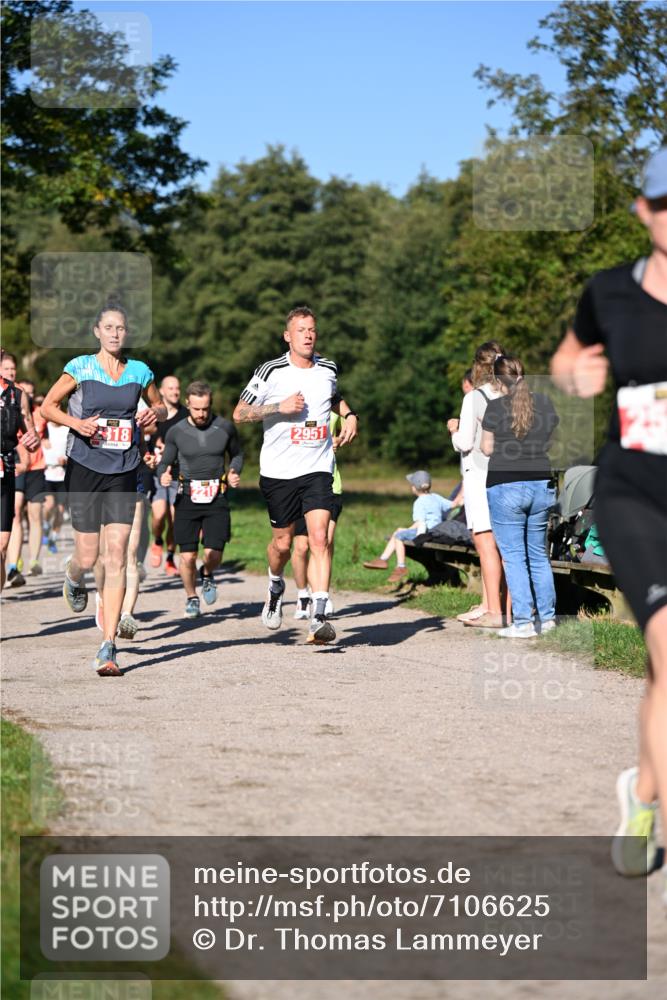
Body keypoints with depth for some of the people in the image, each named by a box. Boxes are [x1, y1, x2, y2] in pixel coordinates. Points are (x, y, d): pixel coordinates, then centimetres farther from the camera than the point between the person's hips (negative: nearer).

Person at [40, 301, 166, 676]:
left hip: (123, 473, 1)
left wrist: (155, 413, -4)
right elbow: (48, 405, 7)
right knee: (88, 557, 0)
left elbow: (161, 407, 20)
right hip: (85, 468, -1)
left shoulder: (140, 371, 5)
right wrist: (75, 422, -12)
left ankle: (109, 648, -8)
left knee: (117, 556, -9)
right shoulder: (80, 368, -1)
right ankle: (73, 578, 42)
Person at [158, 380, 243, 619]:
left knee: (213, 554, -11)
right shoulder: (176, 432, 0)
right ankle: (191, 598, 22)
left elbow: (237, 454, 19)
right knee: (188, 556, -4)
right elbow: (165, 463, 9)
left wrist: (234, 473, -1)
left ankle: (207, 575, 26)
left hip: (217, 499, 0)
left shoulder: (225, 427, 2)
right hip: (187, 498, 0)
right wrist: (163, 476, -13)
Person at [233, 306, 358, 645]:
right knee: (282, 542, 8)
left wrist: (349, 415, 10)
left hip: (318, 469, 2)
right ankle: (275, 587, 42)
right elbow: (239, 414, -6)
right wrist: (280, 407, -17)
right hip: (278, 471, -2)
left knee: (319, 537, -14)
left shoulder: (328, 369, 7)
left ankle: (318, 618, -17)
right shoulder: (271, 372, -5)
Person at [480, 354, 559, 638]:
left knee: (514, 557, 0)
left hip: (505, 488, -4)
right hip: (542, 486, 4)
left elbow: (487, 448, 0)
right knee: (539, 555, 16)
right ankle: (547, 617, 19)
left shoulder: (496, 407, -7)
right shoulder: (545, 402, 4)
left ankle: (522, 623, -3)